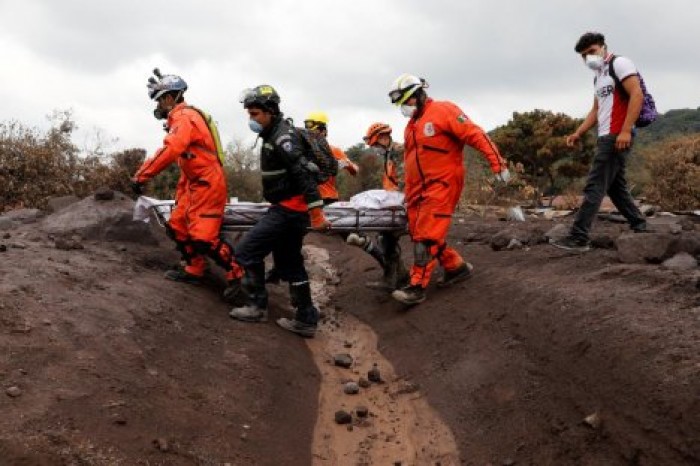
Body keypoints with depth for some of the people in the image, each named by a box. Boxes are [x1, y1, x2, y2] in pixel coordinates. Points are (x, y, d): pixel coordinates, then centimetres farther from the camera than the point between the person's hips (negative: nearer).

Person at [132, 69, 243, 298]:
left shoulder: (184, 116, -14)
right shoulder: (179, 118, 17)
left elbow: (170, 151, -30)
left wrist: (141, 175, -30)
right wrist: (180, 193, 22)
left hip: (208, 184, -10)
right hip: (195, 183, 10)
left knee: (203, 238, -13)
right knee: (177, 226, 13)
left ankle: (236, 272, -1)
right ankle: (194, 270, 23)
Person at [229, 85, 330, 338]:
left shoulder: (283, 137, -16)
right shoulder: (275, 134, 16)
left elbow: (303, 173, -23)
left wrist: (316, 212, -27)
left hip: (288, 209, -10)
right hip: (288, 209, 10)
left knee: (247, 250, -7)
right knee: (290, 263, 13)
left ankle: (256, 306, 2)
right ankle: (306, 320, 17)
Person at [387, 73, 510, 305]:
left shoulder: (442, 111, -7)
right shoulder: (411, 127, 19)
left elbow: (475, 135, -13)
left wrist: (498, 164, -20)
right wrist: (409, 195, 21)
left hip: (443, 184, -9)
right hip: (420, 188, 9)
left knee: (427, 235, -13)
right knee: (418, 234, 7)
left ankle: (417, 286, -12)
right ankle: (456, 267, 22)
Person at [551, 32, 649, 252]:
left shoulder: (619, 64, -5)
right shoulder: (599, 76, 23)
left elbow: (637, 95, -16)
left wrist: (626, 130, -24)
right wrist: (578, 133, 12)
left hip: (617, 136, -10)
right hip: (607, 137, 10)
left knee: (595, 187, -13)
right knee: (616, 186, 13)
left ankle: (578, 238, -15)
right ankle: (639, 227, 20)